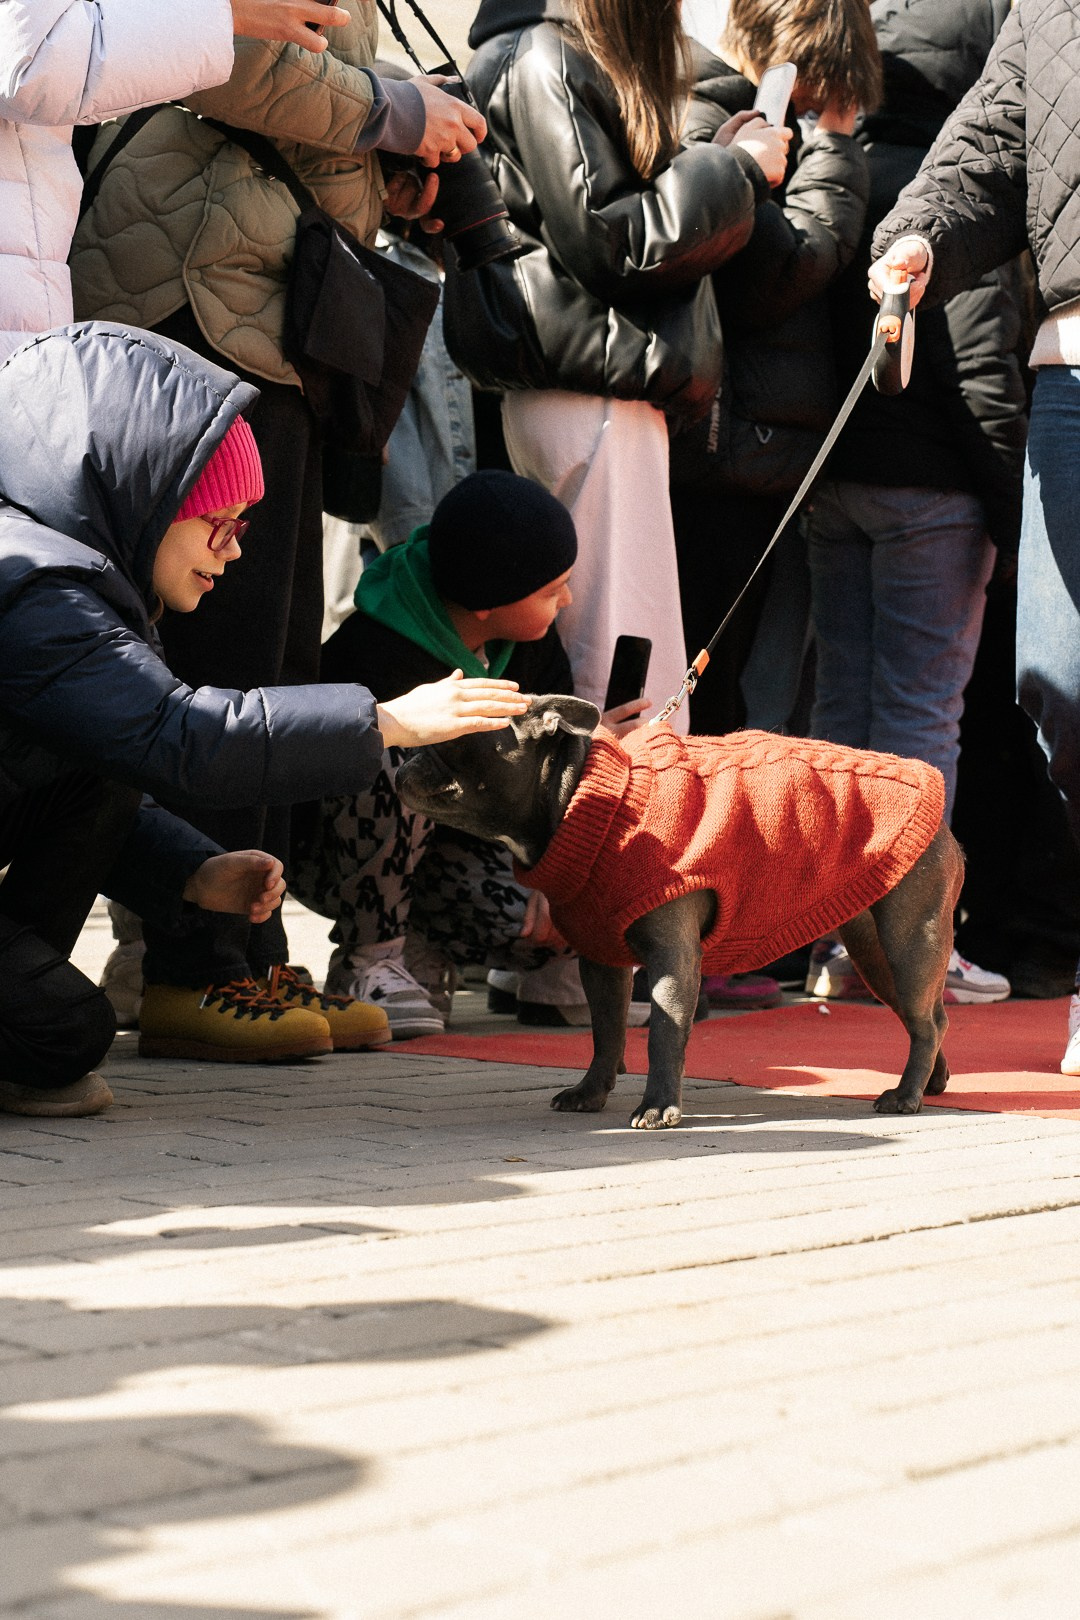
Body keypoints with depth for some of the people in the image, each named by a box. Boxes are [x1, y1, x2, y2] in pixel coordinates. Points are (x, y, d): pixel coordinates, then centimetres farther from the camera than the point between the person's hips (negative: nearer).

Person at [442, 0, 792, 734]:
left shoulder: (595, 62, 22)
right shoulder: (543, 60, -8)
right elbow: (606, 238, -14)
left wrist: (724, 164, 11)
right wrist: (734, 171, -5)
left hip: (617, 378, 10)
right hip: (589, 390, -10)